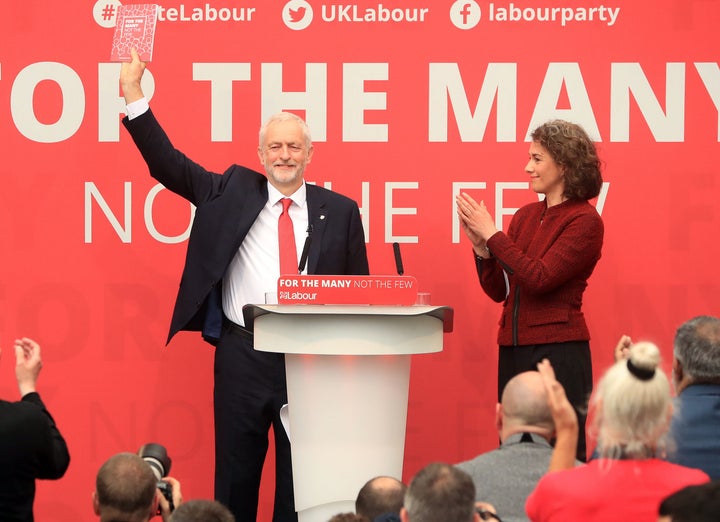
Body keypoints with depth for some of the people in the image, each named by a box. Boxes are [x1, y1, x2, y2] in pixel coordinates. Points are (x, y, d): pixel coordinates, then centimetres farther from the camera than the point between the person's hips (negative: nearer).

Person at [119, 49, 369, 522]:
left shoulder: (339, 212, 5)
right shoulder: (232, 192, 7)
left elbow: (359, 291, 8)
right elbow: (168, 163, 3)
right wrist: (133, 94, -5)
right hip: (242, 354, 0)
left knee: (301, 478, 6)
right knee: (235, 475, 6)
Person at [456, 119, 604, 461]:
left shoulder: (584, 221, -8)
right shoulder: (525, 216, 13)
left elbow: (540, 278, -18)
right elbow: (498, 291, 14)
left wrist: (492, 234, -14)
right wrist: (480, 246, -2)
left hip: (558, 351, -7)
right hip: (513, 350, 7)